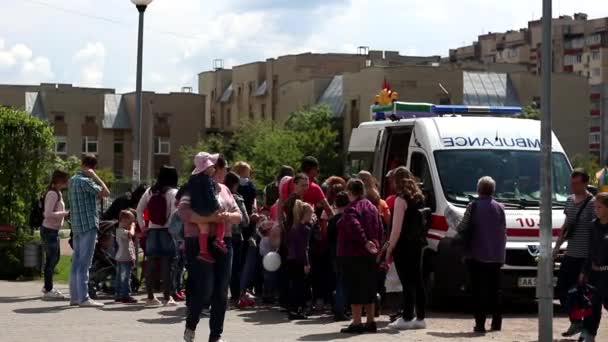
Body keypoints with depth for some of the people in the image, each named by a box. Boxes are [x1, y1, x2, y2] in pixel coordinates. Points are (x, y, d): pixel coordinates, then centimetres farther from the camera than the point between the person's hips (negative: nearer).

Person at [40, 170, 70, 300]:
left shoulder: (57, 193, 13)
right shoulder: (53, 194, -18)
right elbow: (48, 214, -25)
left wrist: (65, 214, 6)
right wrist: (65, 213, -22)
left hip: (53, 230, 10)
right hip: (49, 230, -10)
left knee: (55, 258, 18)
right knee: (51, 260, -5)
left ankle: (48, 287, 29)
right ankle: (48, 290, 2)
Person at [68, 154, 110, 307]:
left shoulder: (73, 180, 14)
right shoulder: (84, 181, -13)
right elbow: (106, 193, -15)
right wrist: (94, 176, -10)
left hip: (76, 226, 9)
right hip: (88, 225, -9)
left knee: (76, 262, 10)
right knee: (84, 263, -9)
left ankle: (74, 296, 13)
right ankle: (84, 298, -9)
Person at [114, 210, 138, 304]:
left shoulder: (119, 230, 18)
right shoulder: (122, 231, -14)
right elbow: (131, 234, -32)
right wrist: (132, 227, -14)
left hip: (120, 258, 11)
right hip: (125, 258, -11)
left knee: (119, 277, 12)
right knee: (126, 277, -10)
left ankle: (118, 295, 16)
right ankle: (125, 295, -11)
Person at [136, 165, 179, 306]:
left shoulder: (150, 191, 8)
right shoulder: (173, 192, -7)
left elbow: (139, 209, 9)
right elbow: (174, 212, -17)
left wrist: (142, 226, 15)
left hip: (152, 231, 5)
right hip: (167, 231, -5)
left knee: (151, 264, 8)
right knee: (166, 265, -3)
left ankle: (150, 296, 14)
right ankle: (167, 297, -4)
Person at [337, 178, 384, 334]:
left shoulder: (352, 208, -13)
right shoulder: (372, 208, 15)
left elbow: (354, 227, -29)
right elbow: (380, 230, 15)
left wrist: (365, 242, -27)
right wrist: (375, 245, 13)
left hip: (353, 255, -8)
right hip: (370, 254, 8)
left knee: (355, 288, -6)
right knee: (369, 288, 13)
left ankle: (356, 323, -7)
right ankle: (370, 322, 17)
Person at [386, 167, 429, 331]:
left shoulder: (401, 199, -12)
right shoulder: (419, 197, 12)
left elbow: (397, 227, -15)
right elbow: (420, 223, 12)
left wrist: (389, 249, -11)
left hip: (404, 245, -8)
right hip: (418, 244, 8)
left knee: (407, 282, -6)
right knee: (417, 282, 11)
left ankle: (407, 318, -5)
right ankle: (420, 318, 15)